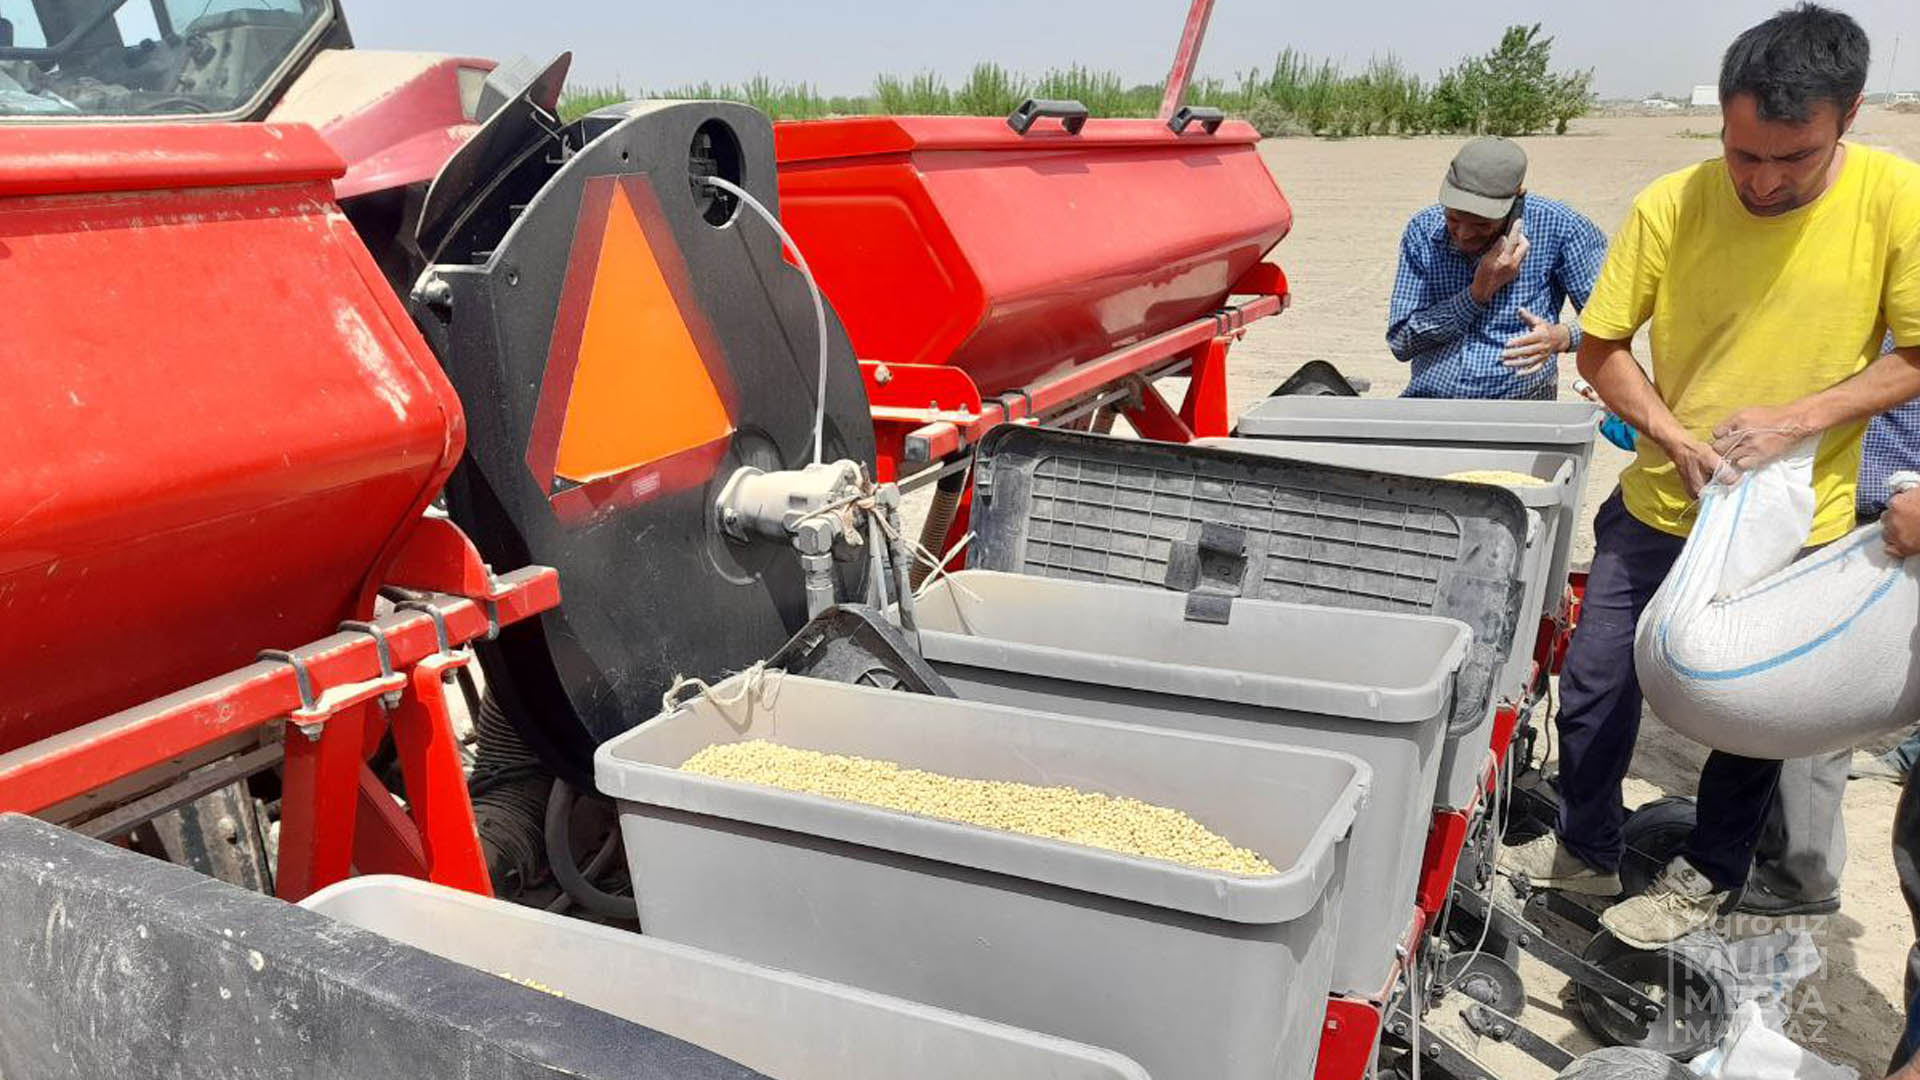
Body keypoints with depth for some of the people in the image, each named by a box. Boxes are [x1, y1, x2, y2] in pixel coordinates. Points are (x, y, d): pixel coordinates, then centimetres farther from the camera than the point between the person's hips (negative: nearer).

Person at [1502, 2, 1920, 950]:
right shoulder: (1672, 206, -12)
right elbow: (1601, 348, -4)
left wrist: (1799, 419, -22)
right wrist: (1672, 434, -19)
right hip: (1659, 509, 2)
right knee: (1594, 684, 9)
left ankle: (1709, 877, 37)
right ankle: (1587, 849, 33)